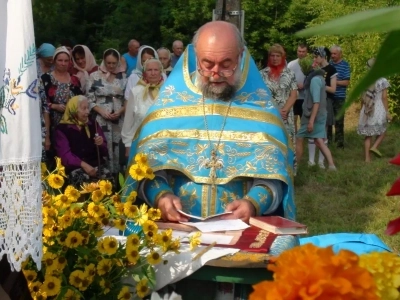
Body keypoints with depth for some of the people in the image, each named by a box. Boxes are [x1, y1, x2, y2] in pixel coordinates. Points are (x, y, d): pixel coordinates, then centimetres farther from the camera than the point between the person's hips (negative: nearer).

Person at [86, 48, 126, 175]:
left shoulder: (123, 77, 8)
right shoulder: (95, 76, 1)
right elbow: (89, 99, 0)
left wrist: (120, 111, -6)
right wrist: (101, 111, -13)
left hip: (119, 120, 2)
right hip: (101, 119, -2)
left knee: (118, 148, 4)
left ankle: (117, 175, 14)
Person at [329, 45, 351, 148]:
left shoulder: (345, 65, -4)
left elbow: (347, 82, -8)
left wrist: (334, 82, -16)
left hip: (339, 97, -4)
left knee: (339, 120, 1)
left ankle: (339, 141, 10)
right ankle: (327, 139, 23)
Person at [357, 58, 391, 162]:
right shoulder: (383, 81, -6)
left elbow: (363, 98, 6)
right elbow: (384, 97, -8)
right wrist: (387, 112, -4)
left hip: (367, 110, 4)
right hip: (379, 110, -4)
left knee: (368, 134, 8)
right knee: (382, 131, 15)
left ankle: (367, 157, 5)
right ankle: (374, 147, -9)